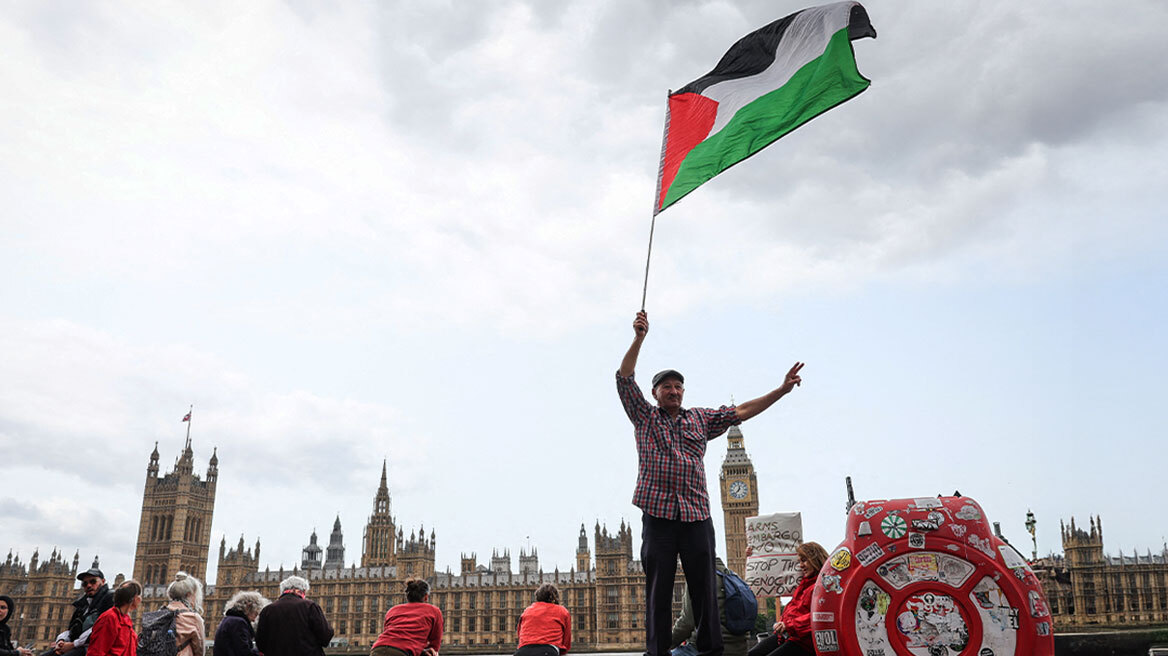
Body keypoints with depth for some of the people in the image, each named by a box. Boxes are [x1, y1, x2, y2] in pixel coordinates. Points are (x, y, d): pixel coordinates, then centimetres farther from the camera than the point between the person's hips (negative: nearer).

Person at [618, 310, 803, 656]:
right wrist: (639, 338, -9)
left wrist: (782, 390, 10)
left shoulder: (700, 419, 20)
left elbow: (741, 412, 17)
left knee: (705, 588, 1)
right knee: (658, 591, -2)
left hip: (697, 515, 2)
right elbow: (625, 379, 2)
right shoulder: (645, 417, 12)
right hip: (658, 514, -2)